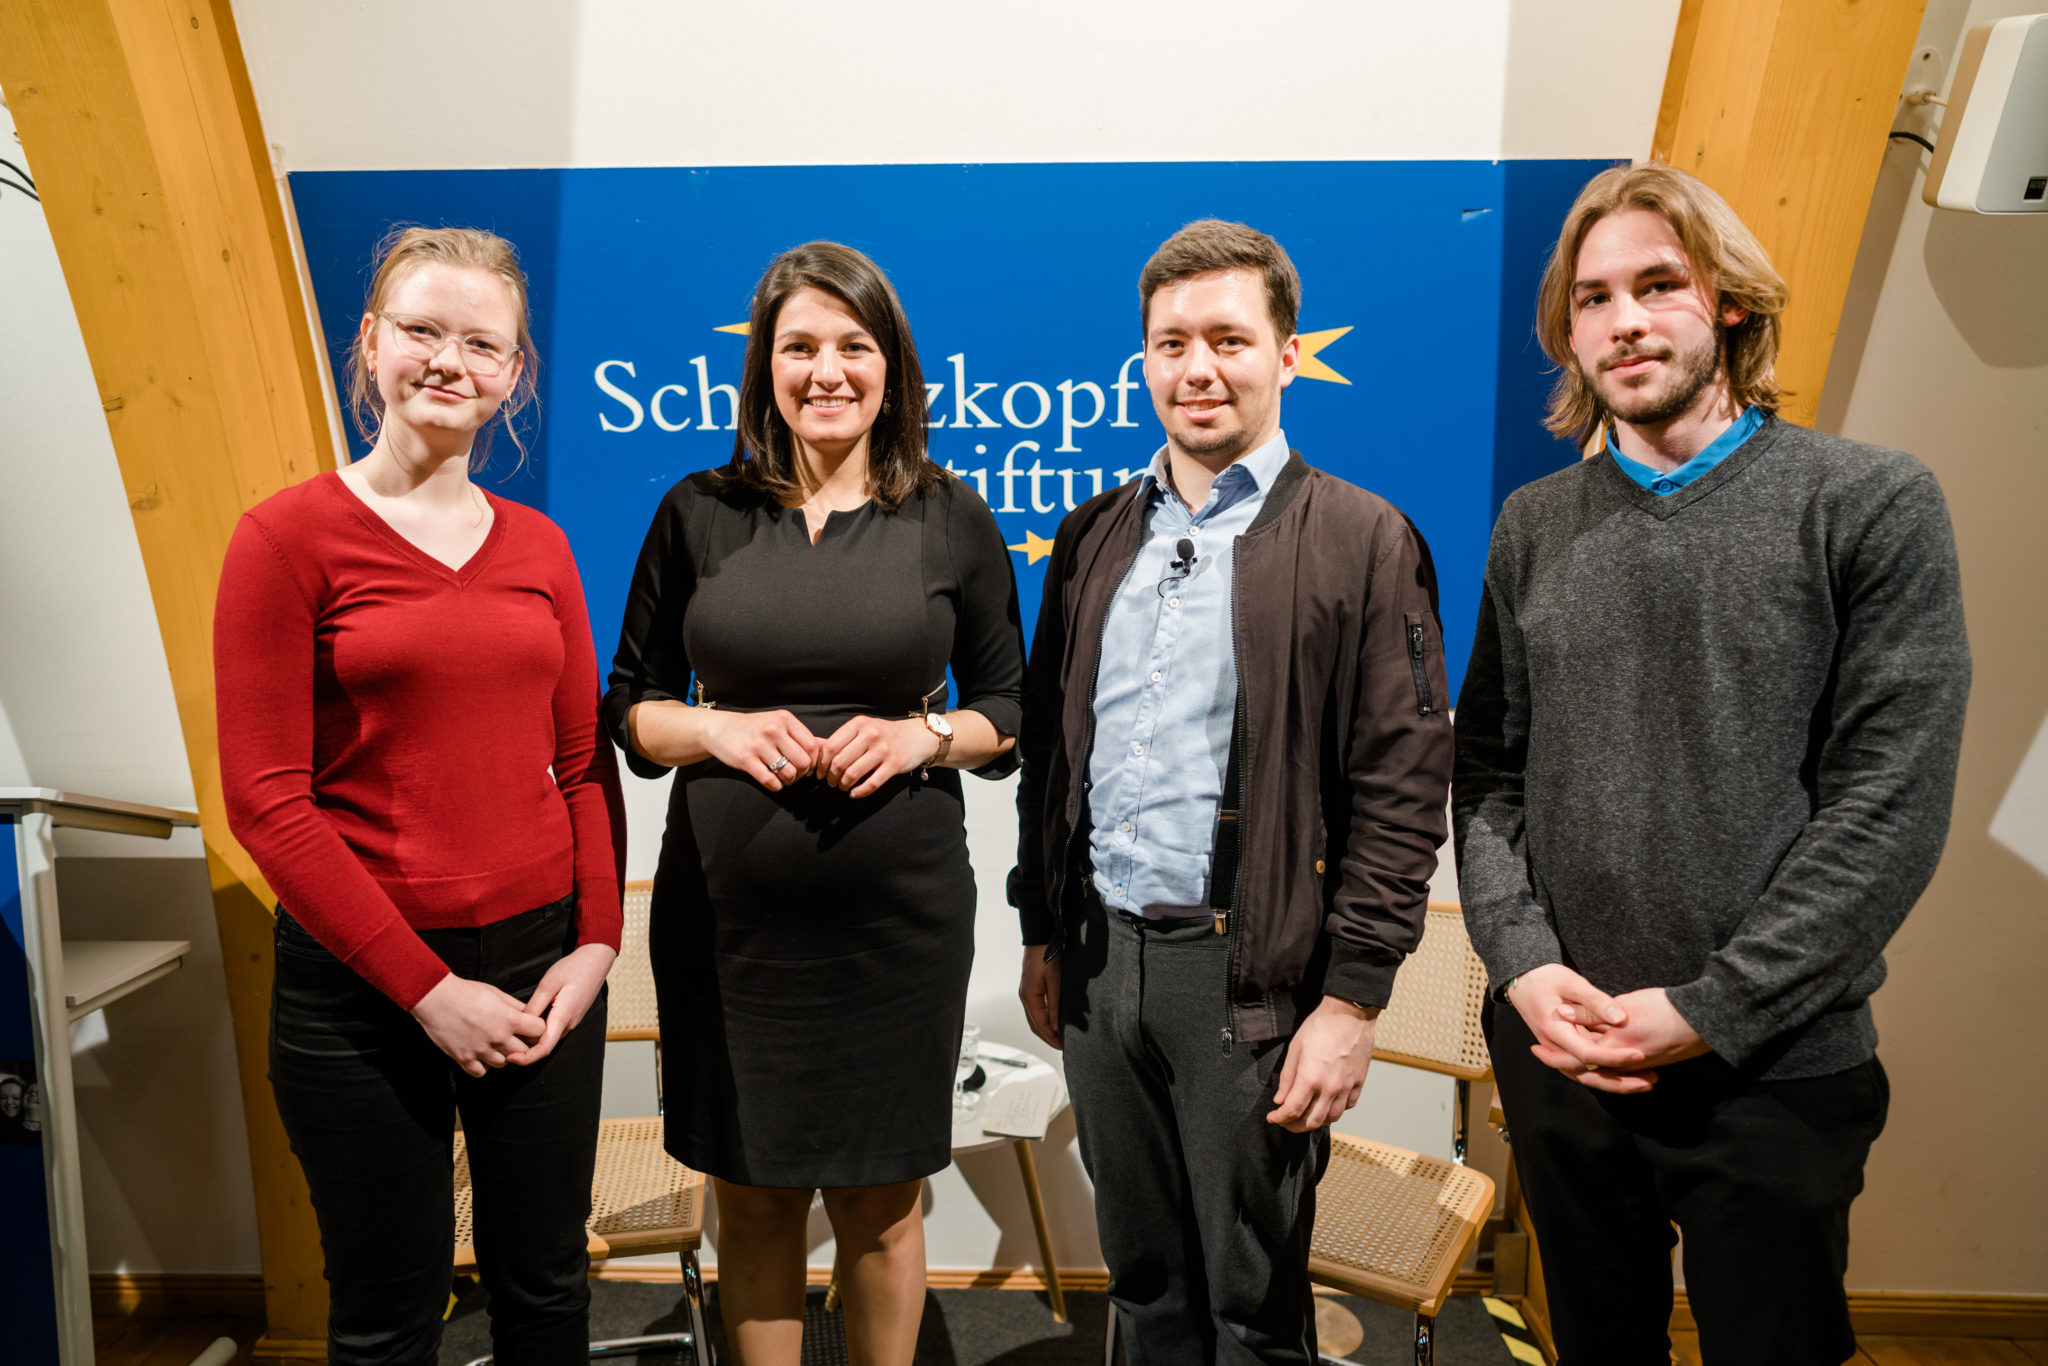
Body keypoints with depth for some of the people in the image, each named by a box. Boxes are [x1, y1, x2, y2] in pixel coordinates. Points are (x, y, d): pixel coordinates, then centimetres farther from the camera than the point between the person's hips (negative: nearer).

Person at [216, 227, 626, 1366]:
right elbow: (267, 799, -10)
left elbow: (586, 763, 8)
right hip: (362, 986, -3)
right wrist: (426, 986, -12)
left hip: (542, 962, 3)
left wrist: (597, 941, -5)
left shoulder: (539, 546, 6)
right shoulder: (290, 534, -6)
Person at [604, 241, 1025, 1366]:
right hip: (727, 913, 1)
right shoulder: (697, 514, 3)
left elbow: (1008, 709, 7)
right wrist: (720, 728, -12)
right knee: (755, 1201, 14)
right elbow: (629, 706, 7)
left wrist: (923, 735, -12)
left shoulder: (950, 519, 2)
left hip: (898, 913, 0)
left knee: (880, 1204, 13)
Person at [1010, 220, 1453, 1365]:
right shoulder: (1095, 538, 10)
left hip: (1248, 975, -4)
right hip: (1098, 963, 5)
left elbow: (1403, 790, -9)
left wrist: (1351, 1000, -13)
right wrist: (1044, 938, 12)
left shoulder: (1364, 541, -6)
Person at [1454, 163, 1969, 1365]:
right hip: (1558, 1056, 3)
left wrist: (1707, 1012, -15)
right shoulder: (1534, 525, 4)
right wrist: (1525, 964, -10)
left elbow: (1890, 803, -11)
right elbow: (1489, 769, 4)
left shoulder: (1875, 505, -6)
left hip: (1775, 1072, -3)